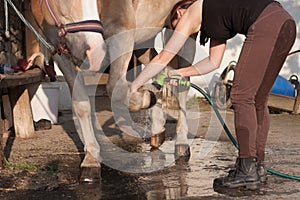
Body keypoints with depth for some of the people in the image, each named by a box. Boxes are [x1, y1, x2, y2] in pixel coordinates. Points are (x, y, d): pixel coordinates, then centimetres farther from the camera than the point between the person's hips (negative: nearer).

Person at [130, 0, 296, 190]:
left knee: (242, 97, -4)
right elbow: (214, 61, 40)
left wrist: (134, 86, 22)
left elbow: (162, 59, 14)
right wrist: (181, 73, 40)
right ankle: (258, 167, 17)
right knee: (258, 101, 14)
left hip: (266, 25, -9)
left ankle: (247, 170, -8)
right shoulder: (215, 18, 32)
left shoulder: (190, 15, 11)